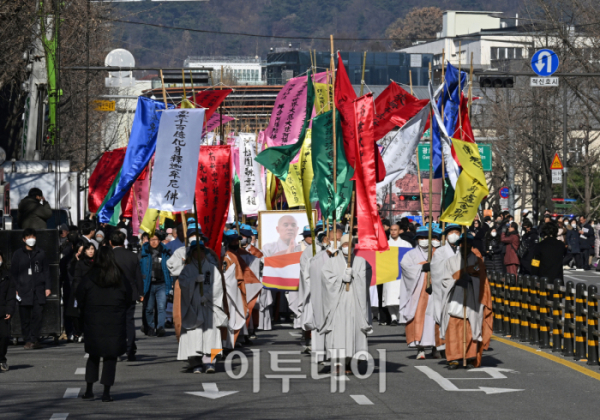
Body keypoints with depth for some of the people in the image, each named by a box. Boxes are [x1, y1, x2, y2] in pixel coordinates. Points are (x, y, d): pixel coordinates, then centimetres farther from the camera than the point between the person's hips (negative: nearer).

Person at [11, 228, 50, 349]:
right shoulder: (18, 254, 7)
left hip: (38, 289, 1)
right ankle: (28, 340, 4)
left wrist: (47, 287, 5)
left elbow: (46, 270, 13)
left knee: (37, 315, -7)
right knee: (25, 317, -2)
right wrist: (16, 288, -2)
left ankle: (33, 339, -2)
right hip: (24, 289, -1)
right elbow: (13, 272, 7)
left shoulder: (40, 253, 11)